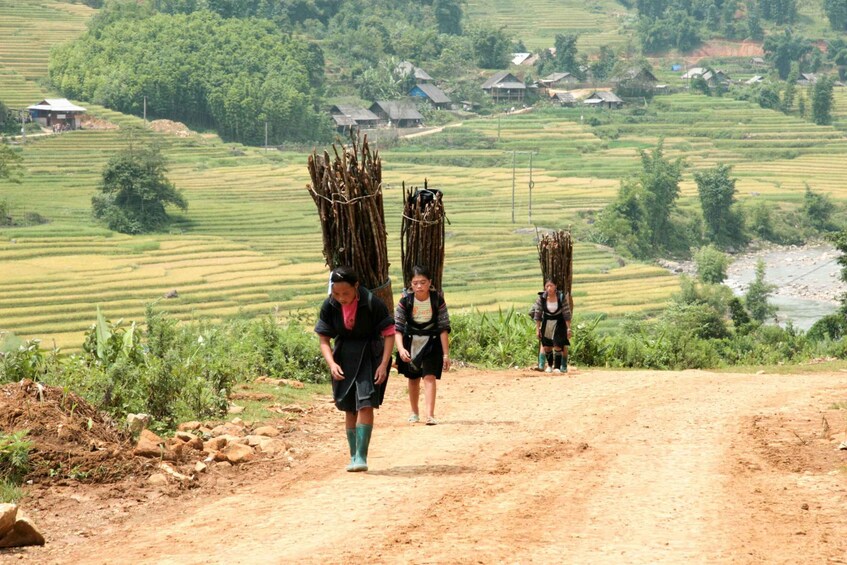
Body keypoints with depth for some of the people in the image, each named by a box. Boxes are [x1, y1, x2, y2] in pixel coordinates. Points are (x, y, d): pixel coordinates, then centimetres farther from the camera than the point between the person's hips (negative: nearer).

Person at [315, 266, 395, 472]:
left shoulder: (372, 303, -18)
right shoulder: (329, 306, -8)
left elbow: (389, 334, -11)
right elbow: (324, 339, -1)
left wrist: (384, 364, -19)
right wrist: (331, 363, -17)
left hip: (370, 356, -4)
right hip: (344, 358, 4)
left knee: (365, 404, -16)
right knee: (349, 409, 7)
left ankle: (361, 456, -17)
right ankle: (353, 456, 16)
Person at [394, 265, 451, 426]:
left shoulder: (437, 299, -18)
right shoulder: (406, 300, -17)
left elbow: (444, 328, -13)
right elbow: (397, 327, -19)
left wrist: (446, 354, -13)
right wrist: (400, 348, -34)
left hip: (431, 341, -2)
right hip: (411, 340, 2)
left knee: (429, 376, -16)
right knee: (413, 378, 14)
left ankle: (430, 415, -23)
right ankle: (414, 412, 34)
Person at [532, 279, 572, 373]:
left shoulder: (562, 297, -16)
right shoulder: (541, 298, -12)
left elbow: (567, 313, -10)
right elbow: (538, 314, -4)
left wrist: (568, 328, -11)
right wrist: (537, 329, -4)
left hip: (559, 323, -2)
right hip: (547, 322, 2)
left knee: (557, 345, -13)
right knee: (546, 346, 7)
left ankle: (557, 366, -5)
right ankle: (549, 365, 29)